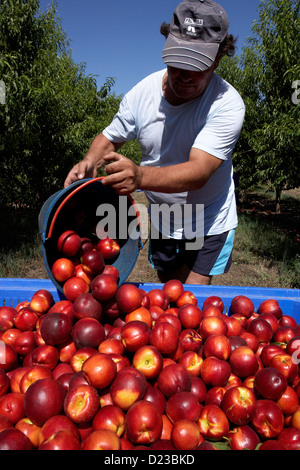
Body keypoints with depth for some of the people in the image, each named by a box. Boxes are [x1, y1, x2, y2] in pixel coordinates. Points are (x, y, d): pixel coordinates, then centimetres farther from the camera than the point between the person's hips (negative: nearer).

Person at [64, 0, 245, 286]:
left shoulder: (227, 104, -24)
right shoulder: (141, 93, -12)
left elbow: (198, 172, -36)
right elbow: (110, 139, 2)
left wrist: (139, 176, -54)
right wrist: (89, 162, -21)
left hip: (209, 221, -3)